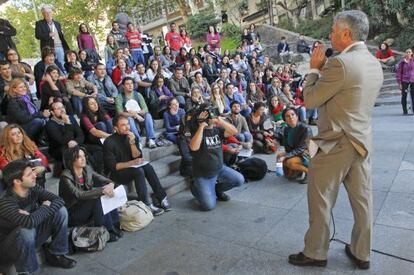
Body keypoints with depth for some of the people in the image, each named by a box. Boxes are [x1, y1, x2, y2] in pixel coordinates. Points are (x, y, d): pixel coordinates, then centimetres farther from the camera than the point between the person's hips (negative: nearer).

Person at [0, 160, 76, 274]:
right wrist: (45, 207, -25)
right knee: (27, 230, -38)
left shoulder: (33, 189, -12)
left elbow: (59, 200, -15)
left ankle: (55, 255, 4)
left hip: (30, 240, 6)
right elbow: (30, 222, -44)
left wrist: (34, 216, -28)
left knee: (61, 211, -9)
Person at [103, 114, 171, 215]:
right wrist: (132, 162, -25)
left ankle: (162, 198, -21)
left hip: (132, 168, 5)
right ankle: (147, 205, -29)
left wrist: (132, 143, -19)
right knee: (139, 171, -31)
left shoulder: (133, 137, 2)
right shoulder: (109, 142, -14)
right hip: (117, 173, -5)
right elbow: (112, 166, -17)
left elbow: (138, 157, -4)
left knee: (148, 167, -24)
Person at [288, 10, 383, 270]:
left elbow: (310, 100, -14)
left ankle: (315, 253, 22)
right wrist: (324, 69, 12)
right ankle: (362, 253, 32)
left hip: (336, 144, -8)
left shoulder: (340, 63, -19)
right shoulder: (375, 64, 9)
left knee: (320, 201, 7)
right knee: (362, 200, 16)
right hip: (363, 141, 9)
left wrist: (315, 68, -1)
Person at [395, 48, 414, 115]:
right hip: (404, 81, -2)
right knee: (404, 96, 3)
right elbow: (398, 72, -4)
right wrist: (399, 83, -8)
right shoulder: (401, 62, -3)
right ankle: (405, 111, 11)